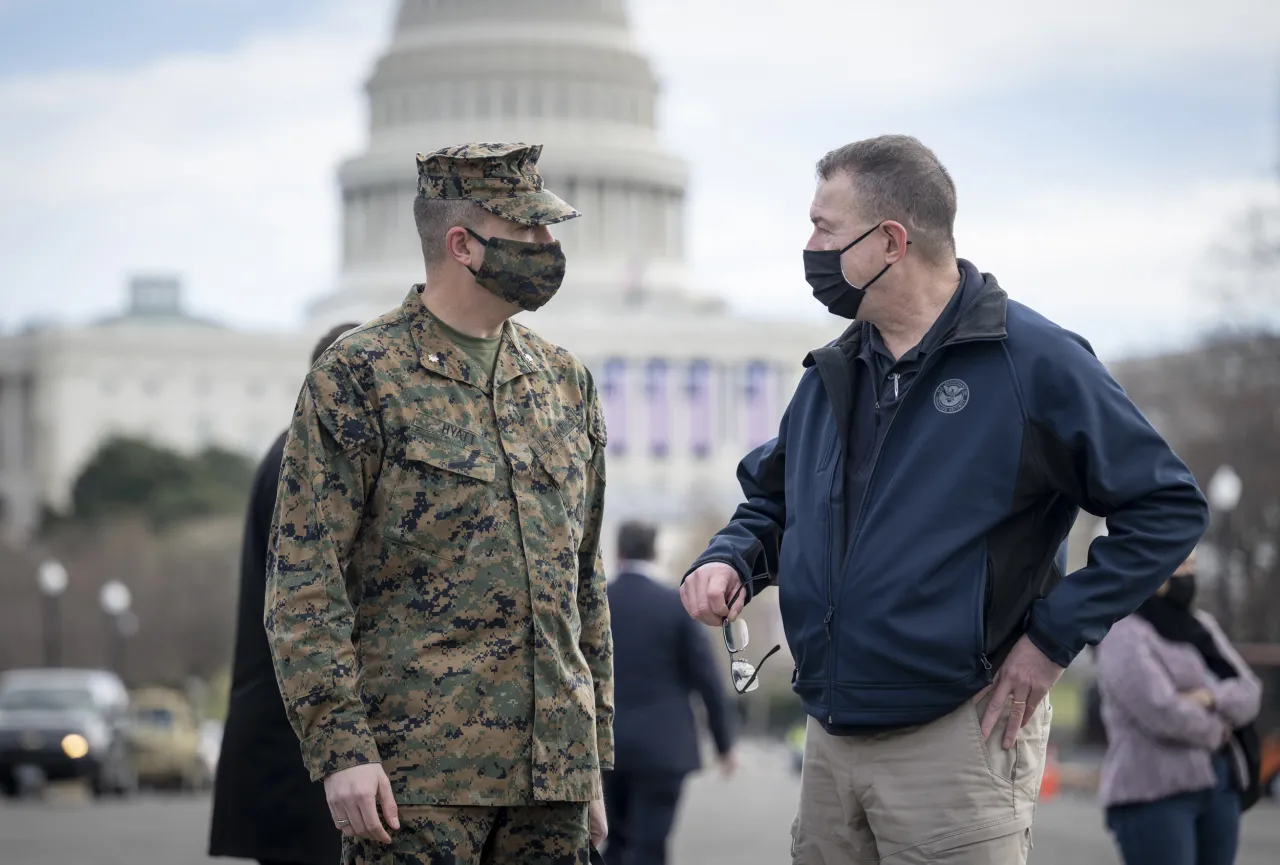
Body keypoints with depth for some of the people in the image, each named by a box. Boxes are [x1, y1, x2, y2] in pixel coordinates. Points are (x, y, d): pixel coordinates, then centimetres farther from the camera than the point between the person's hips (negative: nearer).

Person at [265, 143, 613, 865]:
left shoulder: (566, 384, 14)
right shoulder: (357, 379, -4)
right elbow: (305, 582, -8)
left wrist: (596, 761, 16)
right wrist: (341, 746, -15)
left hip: (553, 776, 6)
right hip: (420, 777, -5)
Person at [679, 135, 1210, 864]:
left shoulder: (1031, 361, -9)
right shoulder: (832, 374, 12)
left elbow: (1168, 509, -8)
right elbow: (773, 498, 25)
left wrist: (1055, 635, -11)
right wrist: (730, 561, 2)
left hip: (960, 739, -6)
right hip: (832, 738, 7)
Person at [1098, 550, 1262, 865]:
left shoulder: (1201, 625, 17)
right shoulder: (1126, 637, -7)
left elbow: (1248, 694, 8)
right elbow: (1161, 712, -19)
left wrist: (1210, 697, -13)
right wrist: (1215, 732, -2)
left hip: (1220, 788, 7)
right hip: (1153, 791, -7)